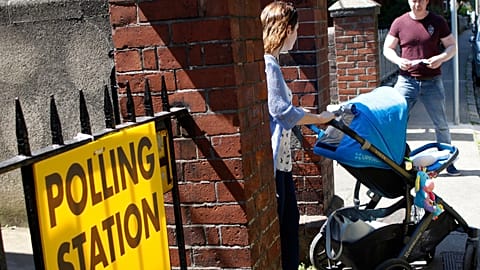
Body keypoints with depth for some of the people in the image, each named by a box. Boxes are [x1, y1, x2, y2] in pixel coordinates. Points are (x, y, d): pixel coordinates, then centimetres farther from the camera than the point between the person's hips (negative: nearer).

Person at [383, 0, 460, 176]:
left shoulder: (438, 22, 1)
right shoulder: (399, 23, 1)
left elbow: (452, 46, 5)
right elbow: (387, 49, 6)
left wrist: (441, 58, -16)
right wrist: (398, 60, -15)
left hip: (432, 82, 0)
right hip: (406, 81, 0)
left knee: (441, 124, 8)